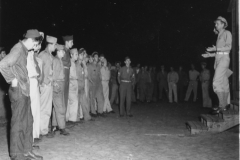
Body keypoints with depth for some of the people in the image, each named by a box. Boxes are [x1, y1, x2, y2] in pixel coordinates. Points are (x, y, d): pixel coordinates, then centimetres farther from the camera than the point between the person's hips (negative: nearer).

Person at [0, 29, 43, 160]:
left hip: (24, 91, 9)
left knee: (28, 121, 14)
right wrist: (12, 79, -16)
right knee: (18, 123, 1)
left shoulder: (24, 50, 13)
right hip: (18, 91, -9)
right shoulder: (18, 49, -14)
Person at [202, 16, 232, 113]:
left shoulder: (227, 33, 0)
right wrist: (210, 55, 13)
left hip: (224, 58, -8)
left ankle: (221, 105, -14)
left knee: (217, 82, -17)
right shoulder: (219, 35, 22)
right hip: (218, 58, 8)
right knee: (224, 83, 7)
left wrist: (215, 49, -15)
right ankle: (224, 106, 9)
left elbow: (228, 47, -11)